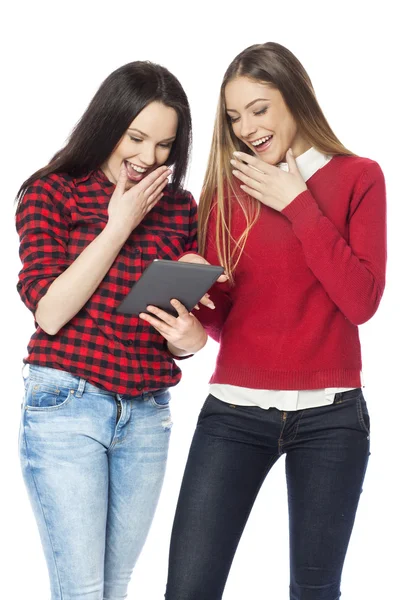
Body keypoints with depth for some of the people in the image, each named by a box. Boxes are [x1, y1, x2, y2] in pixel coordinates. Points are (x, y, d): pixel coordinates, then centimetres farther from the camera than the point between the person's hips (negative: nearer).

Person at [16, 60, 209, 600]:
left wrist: (190, 337, -11)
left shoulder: (179, 209, 9)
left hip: (147, 415, 4)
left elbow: (188, 312, 13)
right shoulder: (51, 193, -2)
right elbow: (49, 311, -11)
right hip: (68, 408, -4)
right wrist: (119, 226, -10)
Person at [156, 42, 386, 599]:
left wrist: (298, 203, -10)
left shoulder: (357, 177, 2)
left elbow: (363, 301, -9)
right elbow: (221, 319, 9)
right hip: (234, 411, 2)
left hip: (329, 413, -1)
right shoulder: (227, 186, 8)